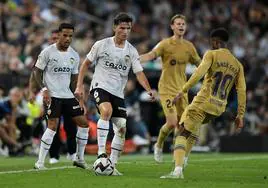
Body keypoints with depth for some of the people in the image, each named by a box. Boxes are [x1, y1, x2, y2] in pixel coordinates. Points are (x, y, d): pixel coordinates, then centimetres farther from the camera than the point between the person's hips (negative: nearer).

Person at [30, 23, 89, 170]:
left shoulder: (74, 55, 10)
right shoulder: (48, 52, -6)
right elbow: (36, 72, -4)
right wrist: (44, 89, -18)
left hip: (68, 95, 6)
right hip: (52, 95, -6)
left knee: (83, 123, 1)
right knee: (53, 125, -17)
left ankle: (80, 159, 15)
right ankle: (40, 162, -11)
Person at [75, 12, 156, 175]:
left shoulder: (132, 51, 4)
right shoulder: (102, 45, -3)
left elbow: (139, 73, -4)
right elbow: (86, 64, 5)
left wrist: (149, 90, -22)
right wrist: (79, 86, -2)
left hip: (118, 93, 5)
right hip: (100, 86, -4)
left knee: (122, 128, -2)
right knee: (107, 111, -34)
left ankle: (112, 165, 9)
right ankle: (101, 152, -31)